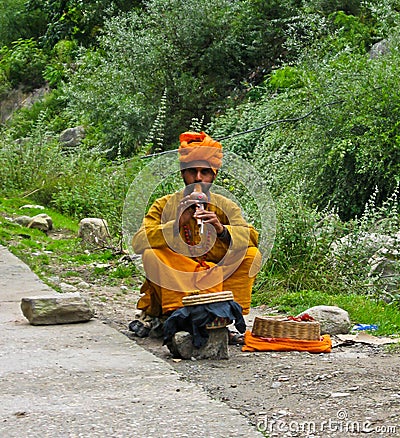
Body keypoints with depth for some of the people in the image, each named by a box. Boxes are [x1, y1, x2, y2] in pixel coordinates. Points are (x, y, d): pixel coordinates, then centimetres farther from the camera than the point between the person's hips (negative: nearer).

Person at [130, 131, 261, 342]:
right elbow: (138, 243, -14)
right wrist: (176, 224, -27)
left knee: (251, 254, -17)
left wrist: (221, 229, -30)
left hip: (217, 285, 1)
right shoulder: (165, 205, 1)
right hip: (171, 283, -1)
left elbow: (252, 237, -11)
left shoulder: (226, 207, 5)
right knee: (151, 254, -26)